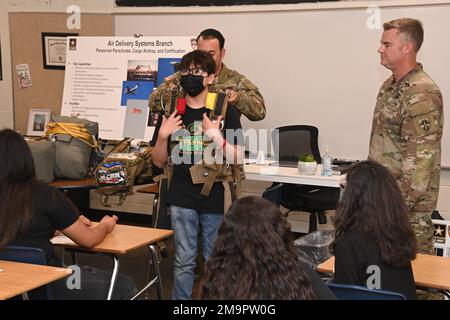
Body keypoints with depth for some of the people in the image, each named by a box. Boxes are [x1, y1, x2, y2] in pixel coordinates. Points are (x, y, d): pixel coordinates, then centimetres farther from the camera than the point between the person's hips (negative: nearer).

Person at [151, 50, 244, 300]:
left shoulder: (226, 112, -3)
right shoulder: (173, 112, 5)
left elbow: (237, 159, -8)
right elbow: (159, 162, 9)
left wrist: (215, 135, -20)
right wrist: (163, 136, -9)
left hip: (215, 197, -2)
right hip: (182, 197, 2)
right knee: (184, 261, 7)